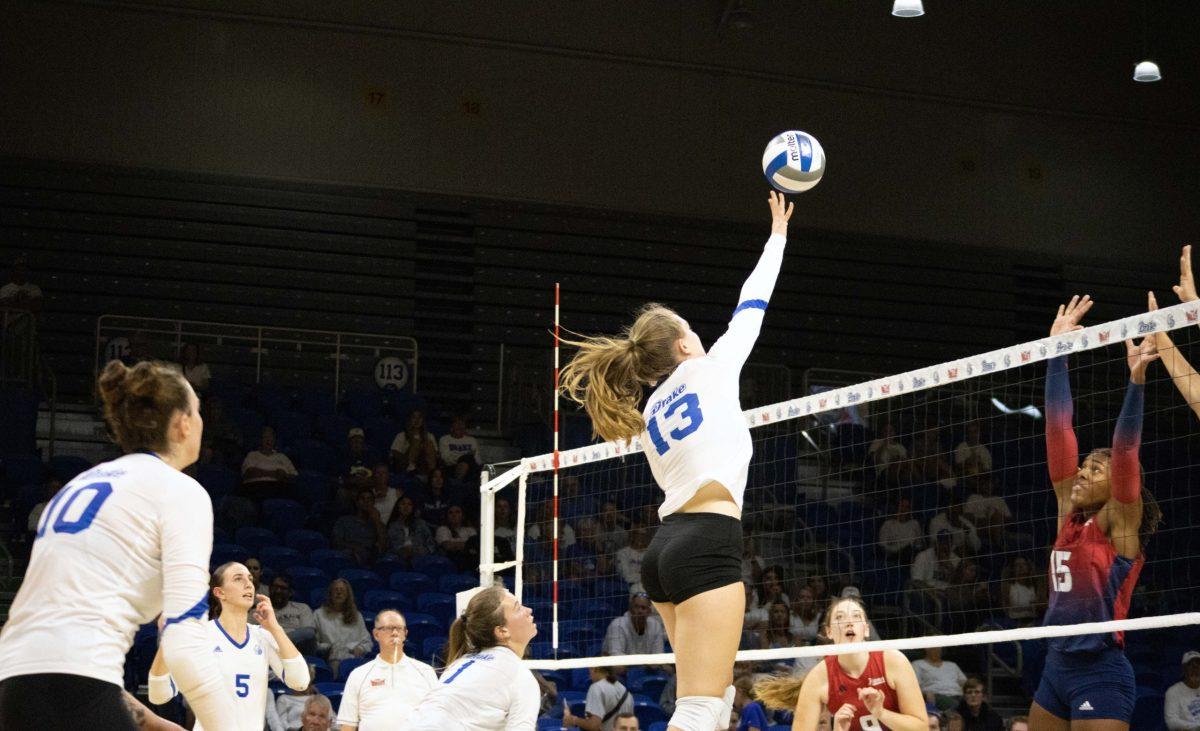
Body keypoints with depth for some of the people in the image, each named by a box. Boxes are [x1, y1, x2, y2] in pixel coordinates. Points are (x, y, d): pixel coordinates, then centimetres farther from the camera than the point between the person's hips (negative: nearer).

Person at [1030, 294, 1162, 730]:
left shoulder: (1120, 523, -4)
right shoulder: (1070, 515, 11)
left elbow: (1125, 452, -18)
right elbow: (1058, 431, 9)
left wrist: (1136, 380, -28)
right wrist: (1056, 352, 8)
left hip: (1100, 673, -7)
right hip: (1056, 668, 8)